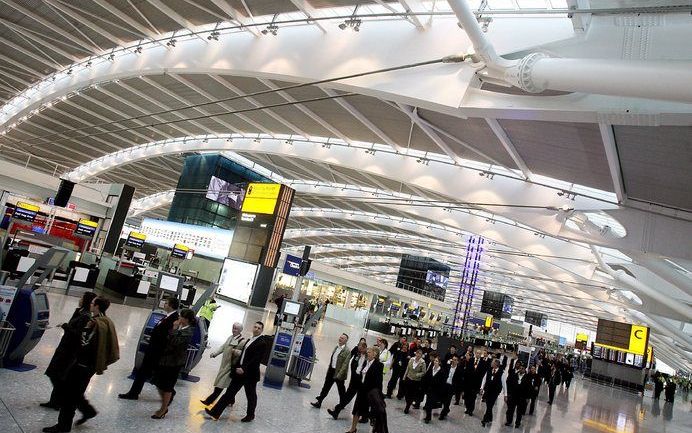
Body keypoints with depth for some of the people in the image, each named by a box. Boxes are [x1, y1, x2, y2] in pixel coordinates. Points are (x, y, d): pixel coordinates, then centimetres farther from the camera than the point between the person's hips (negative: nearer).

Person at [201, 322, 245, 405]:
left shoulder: (242, 341, -18)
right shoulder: (230, 337, 9)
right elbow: (223, 347, 15)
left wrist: (236, 351, -40)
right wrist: (214, 353, 4)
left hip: (230, 366, -9)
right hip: (224, 364, 9)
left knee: (220, 384, -3)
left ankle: (209, 400, 6)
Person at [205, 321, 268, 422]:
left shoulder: (261, 343, -13)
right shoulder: (248, 340, 12)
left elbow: (256, 360, -21)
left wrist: (244, 369, -27)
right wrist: (238, 368, 11)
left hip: (250, 374, -7)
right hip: (240, 372, 7)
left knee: (251, 396, 12)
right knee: (229, 392, 6)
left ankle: (250, 415, 31)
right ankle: (215, 412, 9)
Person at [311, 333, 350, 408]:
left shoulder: (347, 351, -17)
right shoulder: (336, 347, 7)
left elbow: (345, 364, -21)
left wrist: (339, 375, -24)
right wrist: (328, 370, 14)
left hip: (339, 373, -6)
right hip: (331, 371, 6)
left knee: (341, 390, 13)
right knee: (326, 387, 8)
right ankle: (319, 402, 14)